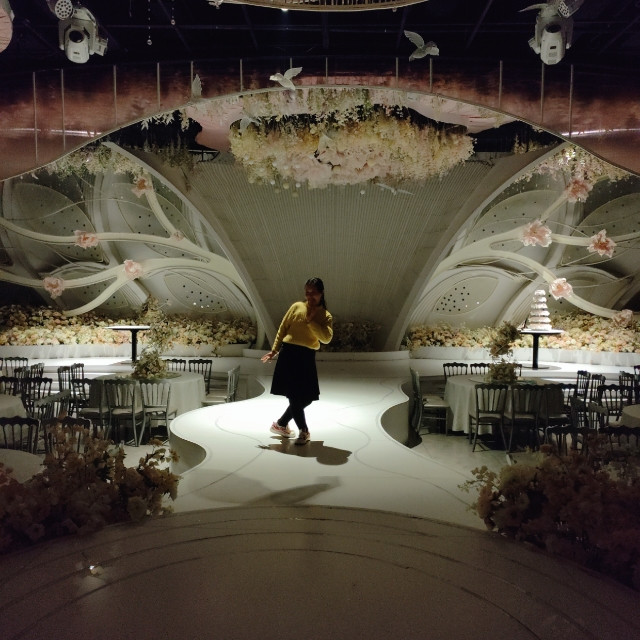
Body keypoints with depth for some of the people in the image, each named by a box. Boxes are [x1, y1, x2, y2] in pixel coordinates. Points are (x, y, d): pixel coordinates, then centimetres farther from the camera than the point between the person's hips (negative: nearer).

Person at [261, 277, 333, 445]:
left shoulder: (326, 316, 6)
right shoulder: (296, 307, 3)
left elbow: (326, 338, -10)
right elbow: (282, 329, 5)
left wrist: (311, 321, -13)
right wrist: (274, 350, 0)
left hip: (307, 357, 3)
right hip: (289, 353, -3)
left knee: (307, 397, 7)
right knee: (295, 396, -3)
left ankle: (281, 424, 27)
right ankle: (303, 431, 15)